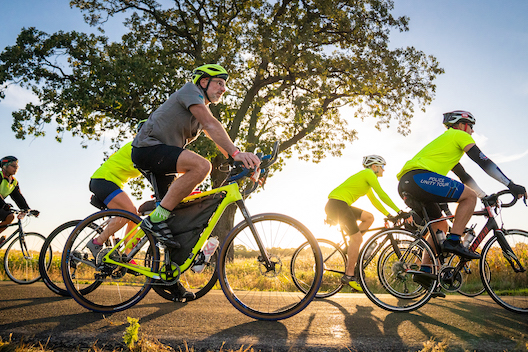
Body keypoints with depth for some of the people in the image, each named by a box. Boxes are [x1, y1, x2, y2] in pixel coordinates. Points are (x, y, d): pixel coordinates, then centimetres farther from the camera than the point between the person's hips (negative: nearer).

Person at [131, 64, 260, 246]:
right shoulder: (190, 89, -7)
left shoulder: (203, 110, 22)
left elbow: (221, 141, 16)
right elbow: (211, 124, -24)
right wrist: (237, 152, -34)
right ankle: (156, 219, -25)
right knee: (202, 165, -30)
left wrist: (245, 163, 3)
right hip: (148, 147, -10)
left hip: (162, 157, 10)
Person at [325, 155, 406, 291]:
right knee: (357, 238, -10)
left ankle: (351, 250, 8)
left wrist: (388, 215, 27)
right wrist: (398, 211, -5)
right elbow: (382, 194, -9)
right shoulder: (369, 174, -3)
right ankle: (349, 276, -6)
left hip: (340, 205, 10)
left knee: (369, 217, 10)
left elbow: (374, 200, 30)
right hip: (337, 204, -10)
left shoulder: (365, 178, 26)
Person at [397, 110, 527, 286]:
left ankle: (424, 270, 10)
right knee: (470, 196, -1)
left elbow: (464, 176, 39)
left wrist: (486, 196, 39)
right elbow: (483, 161, 1)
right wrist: (511, 185, 3)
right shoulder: (459, 135, 10)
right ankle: (453, 241, -6)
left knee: (441, 226, 18)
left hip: (405, 186, 10)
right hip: (420, 177, -10)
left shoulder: (444, 141, 38)